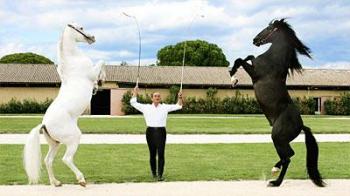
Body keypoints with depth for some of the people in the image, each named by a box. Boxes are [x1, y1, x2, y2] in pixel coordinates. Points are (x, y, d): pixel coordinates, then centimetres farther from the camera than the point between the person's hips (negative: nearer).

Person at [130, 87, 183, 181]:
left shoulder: (165, 107, 10)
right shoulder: (146, 107, 10)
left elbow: (178, 106, 12)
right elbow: (133, 103, 13)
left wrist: (180, 98, -2)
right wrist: (135, 93, 7)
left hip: (161, 131, -1)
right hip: (150, 131, 1)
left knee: (161, 154, -8)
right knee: (152, 154, 7)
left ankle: (160, 175, -8)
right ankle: (154, 173, 21)